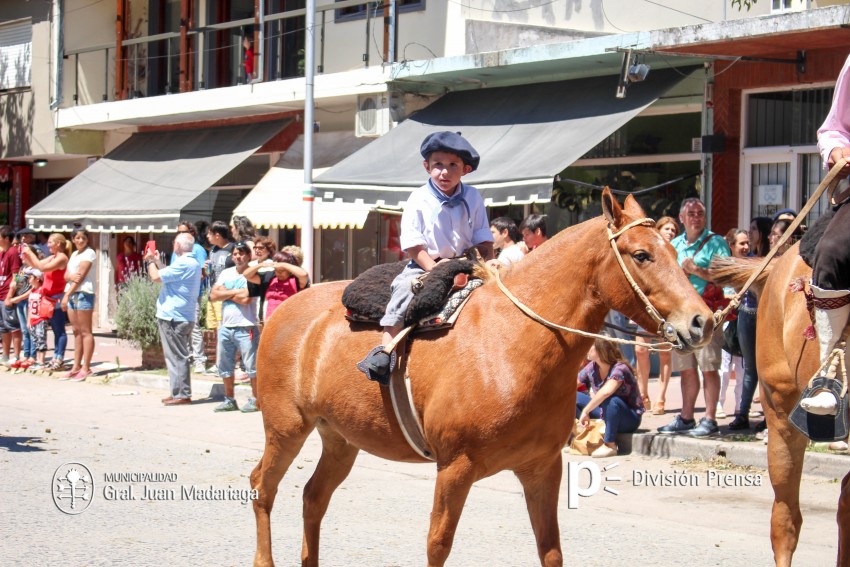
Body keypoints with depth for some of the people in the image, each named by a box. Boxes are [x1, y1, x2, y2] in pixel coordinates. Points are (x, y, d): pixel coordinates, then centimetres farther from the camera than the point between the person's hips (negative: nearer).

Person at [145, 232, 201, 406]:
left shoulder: (182, 264, -18)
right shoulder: (193, 264, 15)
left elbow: (156, 276, -18)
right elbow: (167, 276, 21)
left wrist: (151, 261, 0)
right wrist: (157, 261, 25)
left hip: (172, 317, -10)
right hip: (185, 317, 10)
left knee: (177, 356, -7)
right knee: (180, 356, 14)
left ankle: (182, 394, -5)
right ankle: (179, 393, 19)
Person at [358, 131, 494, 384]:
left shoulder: (472, 198, 5)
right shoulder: (419, 200, -4)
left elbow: (483, 240, 8)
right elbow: (412, 244, -8)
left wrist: (488, 263, -10)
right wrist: (433, 267, -20)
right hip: (424, 264, -3)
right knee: (405, 288, -28)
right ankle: (384, 351, -34)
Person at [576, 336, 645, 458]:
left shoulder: (619, 369, -25)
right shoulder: (592, 368, -4)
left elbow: (606, 392, -41)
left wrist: (586, 411, -37)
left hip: (630, 419, -7)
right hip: (605, 414, 7)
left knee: (611, 400, -37)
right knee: (574, 397, -4)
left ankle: (610, 445, -25)